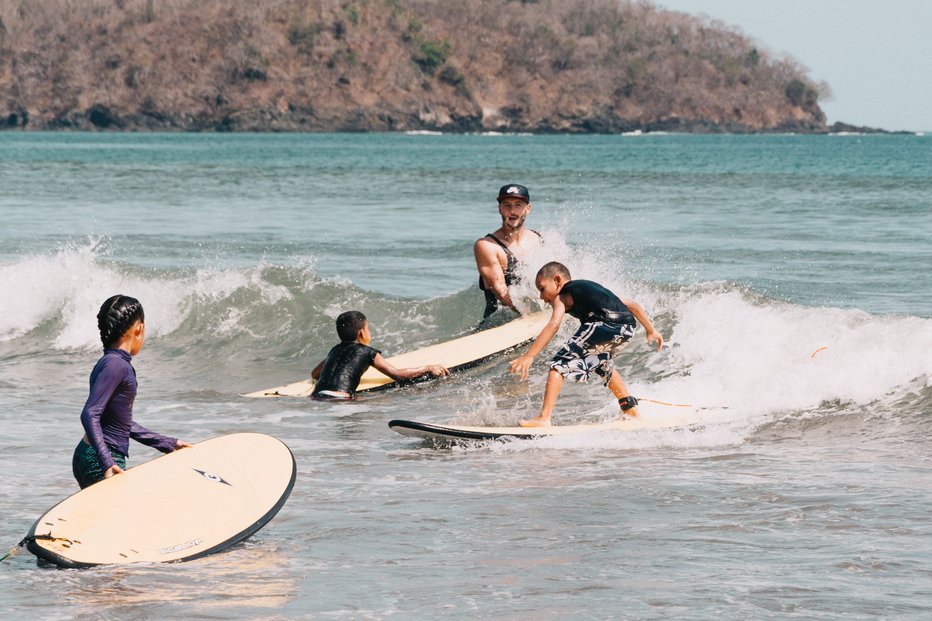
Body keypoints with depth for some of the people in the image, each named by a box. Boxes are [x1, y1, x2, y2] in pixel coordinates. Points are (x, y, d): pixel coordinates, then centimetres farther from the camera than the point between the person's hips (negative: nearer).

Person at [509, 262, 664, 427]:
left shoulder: (562, 297, 14)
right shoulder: (587, 287, 36)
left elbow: (553, 325, -6)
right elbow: (631, 304, 36)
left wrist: (529, 356, -13)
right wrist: (651, 330, 45)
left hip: (605, 325, -8)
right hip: (627, 328, 8)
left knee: (560, 365, -3)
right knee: (601, 363, 36)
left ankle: (544, 418, -15)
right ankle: (632, 411, 43)